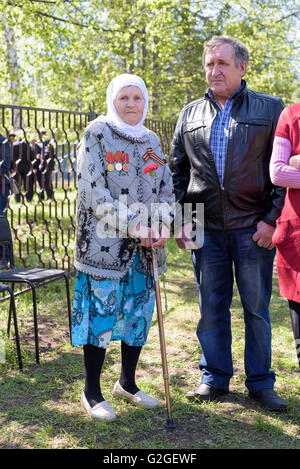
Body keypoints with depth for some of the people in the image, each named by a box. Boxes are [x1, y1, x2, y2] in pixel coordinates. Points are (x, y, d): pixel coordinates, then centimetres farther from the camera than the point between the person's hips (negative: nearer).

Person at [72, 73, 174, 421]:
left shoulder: (151, 141, 13)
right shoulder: (96, 134, -4)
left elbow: (166, 190, 12)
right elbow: (94, 192, -13)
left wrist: (162, 226, -7)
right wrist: (134, 226, -18)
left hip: (145, 247, 6)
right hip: (104, 244, -5)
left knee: (139, 311, 11)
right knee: (101, 311, -2)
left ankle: (128, 383, 29)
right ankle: (92, 392, 15)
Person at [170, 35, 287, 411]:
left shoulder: (269, 109, 4)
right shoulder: (190, 114, 13)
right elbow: (177, 171, 15)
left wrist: (271, 218, -8)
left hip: (253, 227, -2)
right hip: (206, 228, 3)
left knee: (257, 308, 6)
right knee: (211, 306, 10)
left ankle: (260, 383, 20)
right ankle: (214, 378, 24)